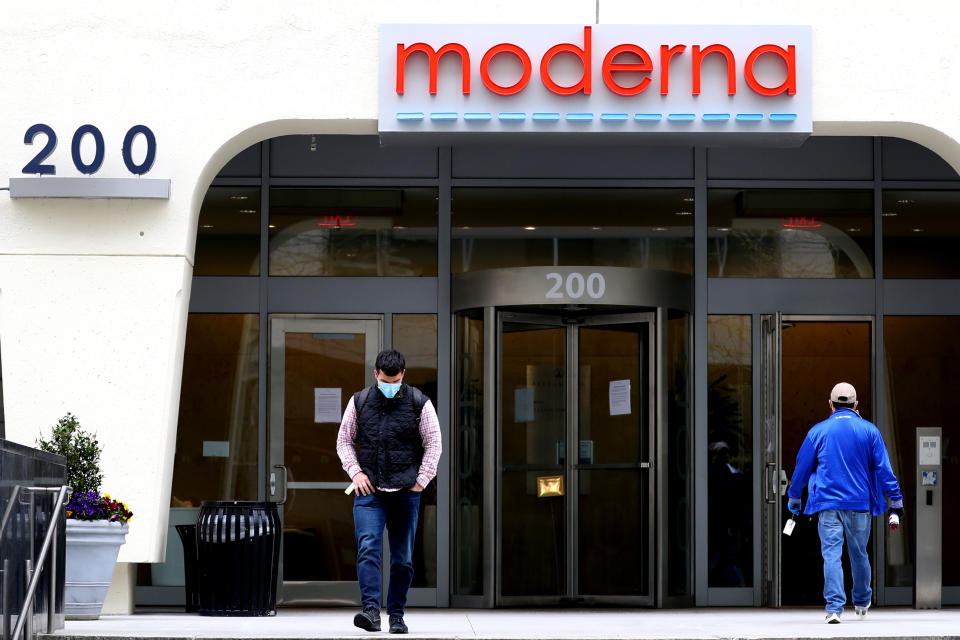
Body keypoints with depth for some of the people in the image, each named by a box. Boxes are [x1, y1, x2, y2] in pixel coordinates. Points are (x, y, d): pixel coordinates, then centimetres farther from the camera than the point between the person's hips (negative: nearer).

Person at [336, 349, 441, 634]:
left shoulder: (419, 404, 2)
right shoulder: (359, 402, 6)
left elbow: (433, 443, 7)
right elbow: (344, 440, 14)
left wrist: (422, 480, -1)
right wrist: (355, 471, 0)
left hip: (405, 493, 0)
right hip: (369, 491, 0)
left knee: (403, 558, 4)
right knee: (368, 549, -17)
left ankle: (396, 614, 14)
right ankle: (371, 610, -26)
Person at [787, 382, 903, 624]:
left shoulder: (818, 431, 2)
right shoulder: (869, 431, 2)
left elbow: (802, 466, 9)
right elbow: (883, 468, 1)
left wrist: (794, 498, 22)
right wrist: (896, 501, 6)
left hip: (828, 503, -1)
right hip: (860, 504, 1)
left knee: (831, 554, -6)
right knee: (859, 554, 16)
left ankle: (834, 607, -18)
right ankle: (862, 603, 31)